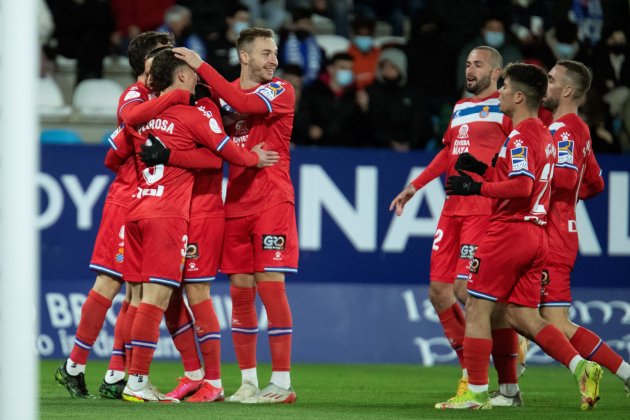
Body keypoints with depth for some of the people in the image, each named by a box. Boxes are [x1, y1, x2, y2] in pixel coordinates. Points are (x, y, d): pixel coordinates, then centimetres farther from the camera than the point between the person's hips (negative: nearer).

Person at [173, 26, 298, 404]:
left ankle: (282, 382, -6)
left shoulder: (281, 91, -3)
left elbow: (245, 103, -21)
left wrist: (202, 67, -18)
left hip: (272, 200, -5)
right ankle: (248, 382, 11)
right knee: (240, 289, 4)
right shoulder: (225, 92, 12)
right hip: (237, 202, 5)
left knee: (270, 284, -9)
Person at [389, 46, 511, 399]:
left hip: (484, 208, -8)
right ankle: (471, 371, 13)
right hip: (453, 207, 8)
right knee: (438, 290, 4)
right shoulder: (460, 108, 20)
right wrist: (414, 187, 29)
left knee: (465, 287, -16)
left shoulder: (505, 107, -3)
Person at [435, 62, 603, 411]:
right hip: (536, 235, 9)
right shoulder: (544, 134, 17)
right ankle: (582, 368, -5)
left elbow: (522, 186, -25)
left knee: (477, 309, -1)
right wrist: (483, 171, 19)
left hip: (509, 231, -9)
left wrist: (476, 188, -19)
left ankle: (476, 392, 0)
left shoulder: (520, 136, -13)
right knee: (521, 316, 9)